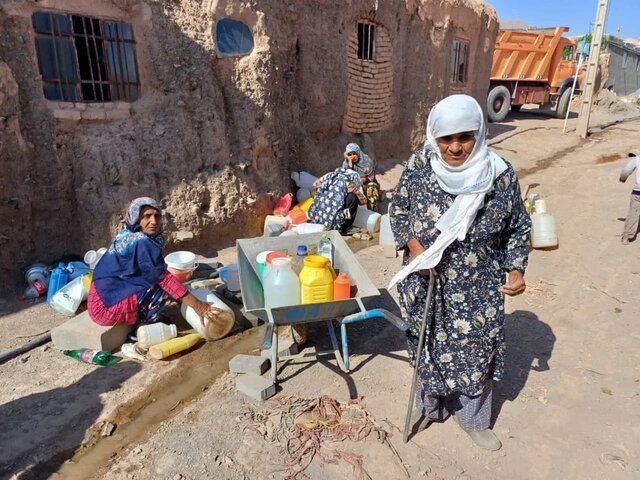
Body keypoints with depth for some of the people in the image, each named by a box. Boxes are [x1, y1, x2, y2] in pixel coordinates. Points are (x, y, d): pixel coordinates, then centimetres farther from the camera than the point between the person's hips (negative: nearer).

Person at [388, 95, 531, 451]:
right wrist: (412, 245, -14)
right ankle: (433, 405, 46)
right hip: (427, 284, 1)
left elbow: (519, 228, 1)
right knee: (430, 347, 18)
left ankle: (474, 420, 40)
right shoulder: (418, 167, -12)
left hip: (479, 291, 0)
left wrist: (517, 269, -10)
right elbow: (398, 211, 1)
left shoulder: (501, 175, -12)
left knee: (477, 352, 14)